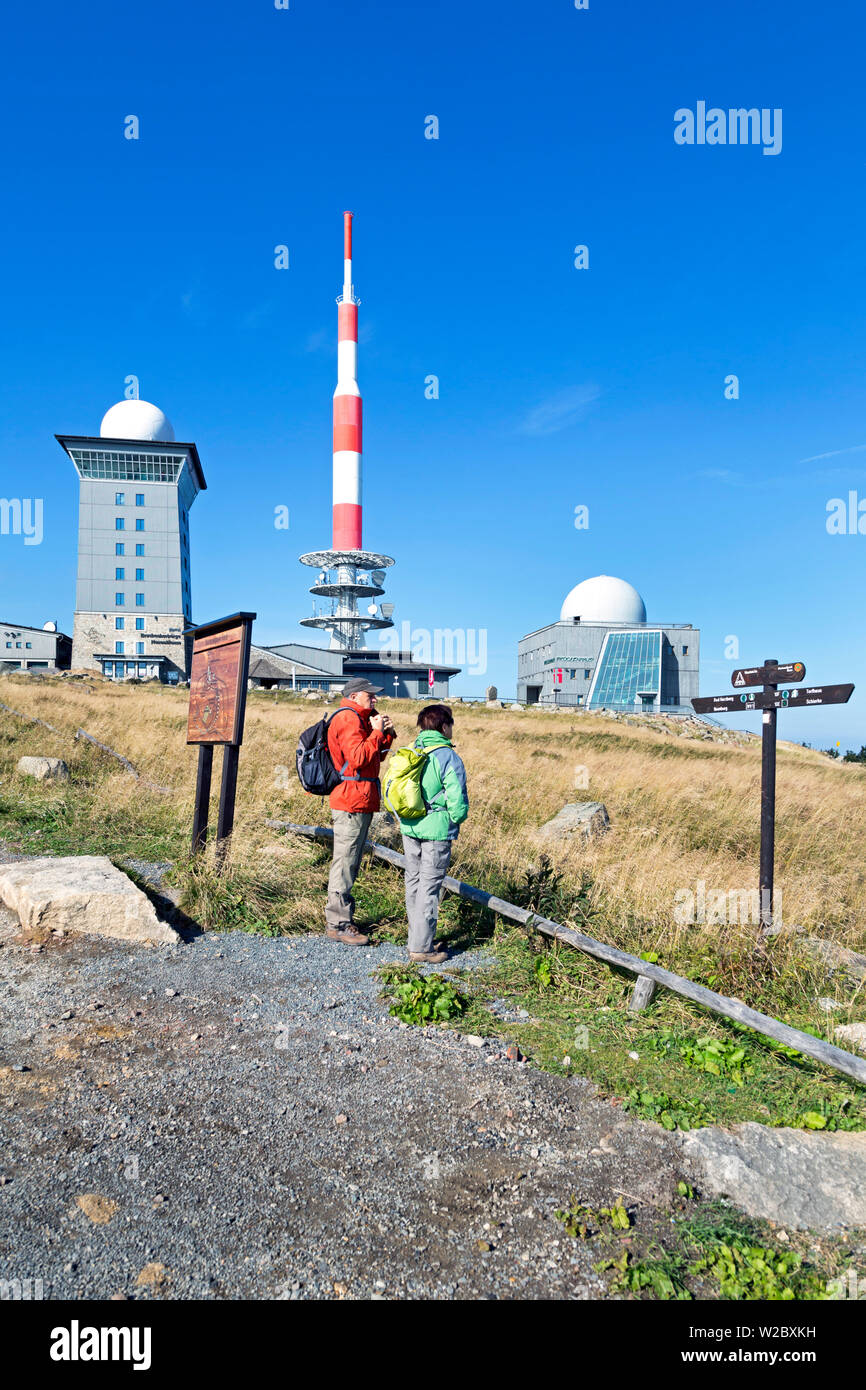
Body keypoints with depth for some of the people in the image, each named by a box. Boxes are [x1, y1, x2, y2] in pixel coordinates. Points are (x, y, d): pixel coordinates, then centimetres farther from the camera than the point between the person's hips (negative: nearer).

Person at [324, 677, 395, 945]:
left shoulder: (359, 718, 22)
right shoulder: (347, 719, -11)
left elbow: (375, 756, 21)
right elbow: (357, 758, -22)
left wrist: (387, 734, 7)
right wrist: (377, 732, -15)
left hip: (360, 802, 11)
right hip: (351, 803, -11)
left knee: (350, 862, 15)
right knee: (345, 863, -7)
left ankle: (339, 918, 23)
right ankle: (338, 925, -1)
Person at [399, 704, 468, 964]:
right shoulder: (448, 758, -13)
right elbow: (457, 801, -14)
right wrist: (454, 823, 4)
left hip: (409, 829, 6)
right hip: (437, 831, -6)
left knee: (413, 882, 15)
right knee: (429, 887, 1)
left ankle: (417, 939, 27)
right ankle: (422, 948, 6)